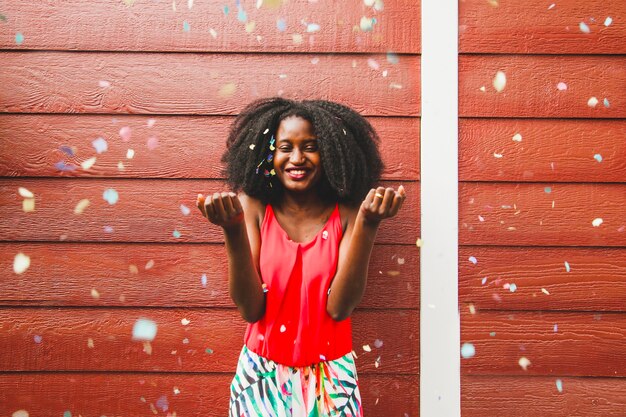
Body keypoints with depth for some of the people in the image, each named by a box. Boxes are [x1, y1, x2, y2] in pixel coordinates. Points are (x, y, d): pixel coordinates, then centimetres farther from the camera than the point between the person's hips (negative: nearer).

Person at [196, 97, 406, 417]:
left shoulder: (346, 214, -9)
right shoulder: (253, 207, -9)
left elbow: (338, 307, -18)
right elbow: (250, 309, -14)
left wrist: (368, 225, -27)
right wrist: (233, 231, -27)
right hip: (262, 374, 0)